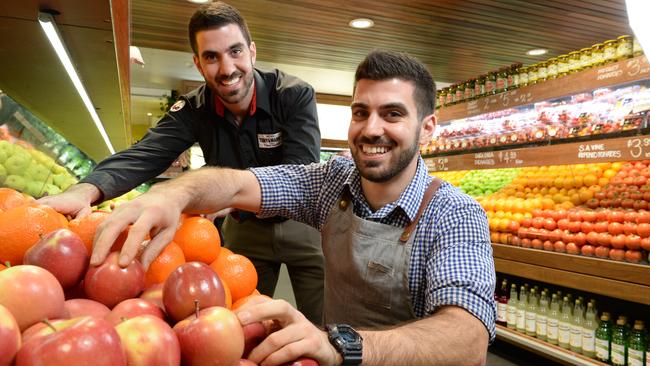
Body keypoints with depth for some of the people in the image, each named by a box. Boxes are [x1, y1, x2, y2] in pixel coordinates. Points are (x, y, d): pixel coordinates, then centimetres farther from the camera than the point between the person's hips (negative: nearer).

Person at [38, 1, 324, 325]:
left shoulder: (295, 95, -21)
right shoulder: (193, 110, -10)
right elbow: (144, 155, -21)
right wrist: (86, 191, -42)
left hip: (300, 224, -2)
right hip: (244, 227, 3)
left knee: (321, 331, 7)